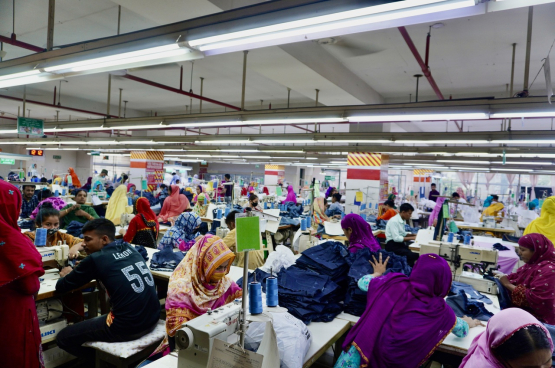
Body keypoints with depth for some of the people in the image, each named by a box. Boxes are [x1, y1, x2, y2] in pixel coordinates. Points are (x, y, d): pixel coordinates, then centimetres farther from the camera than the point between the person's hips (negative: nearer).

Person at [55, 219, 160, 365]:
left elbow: (61, 287, 5)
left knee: (63, 338, 13)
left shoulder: (96, 259, -9)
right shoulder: (129, 248, 8)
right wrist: (81, 271, 23)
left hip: (127, 327, -7)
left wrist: (67, 275, 25)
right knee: (96, 320, 34)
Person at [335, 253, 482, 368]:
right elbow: (462, 331, 14)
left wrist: (378, 273, 30)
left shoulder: (395, 283, -9)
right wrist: (468, 323, 38)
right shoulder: (440, 310, -7)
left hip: (365, 350, -1)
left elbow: (362, 282, 9)